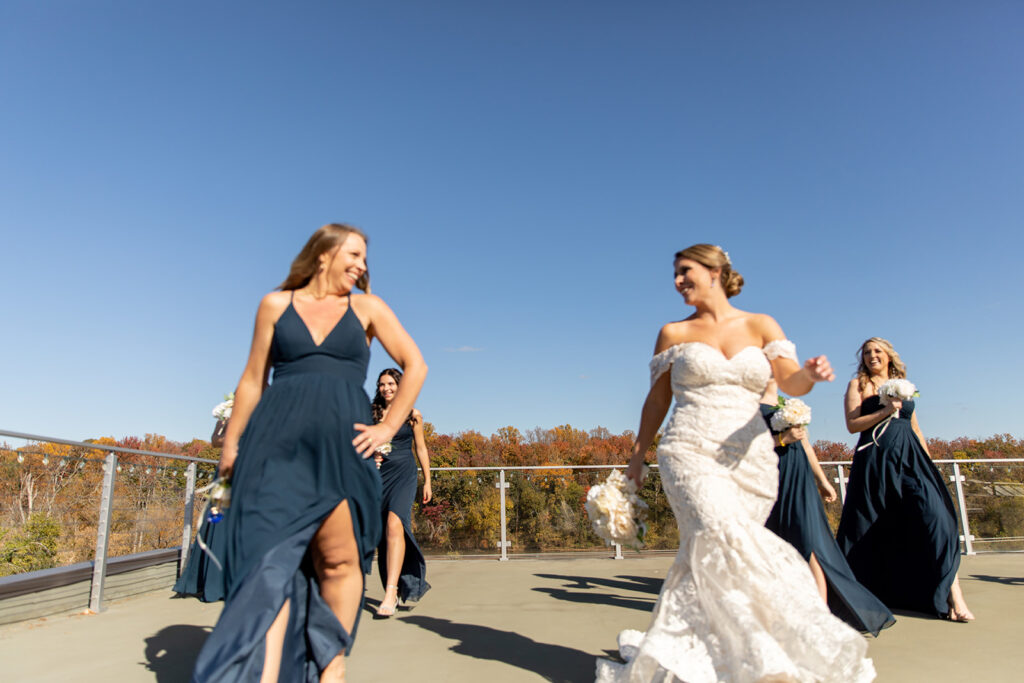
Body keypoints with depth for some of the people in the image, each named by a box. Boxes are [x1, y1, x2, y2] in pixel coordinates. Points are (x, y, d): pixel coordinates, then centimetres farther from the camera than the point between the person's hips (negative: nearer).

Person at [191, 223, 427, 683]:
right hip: (277, 439, 1)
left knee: (339, 559, -5)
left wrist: (389, 427, 3)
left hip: (341, 441, 0)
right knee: (269, 555, -8)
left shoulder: (367, 308, 11)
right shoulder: (276, 305, 13)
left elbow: (415, 365, 10)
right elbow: (253, 380, 14)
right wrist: (231, 442, 10)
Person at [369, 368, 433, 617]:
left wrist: (427, 482, 10)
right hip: (378, 475, 3)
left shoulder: (412, 415, 5)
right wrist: (370, 457, -5)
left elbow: (421, 449, 10)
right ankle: (396, 589, 22)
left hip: (403, 474, -3)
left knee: (394, 524, -23)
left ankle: (392, 592, -26)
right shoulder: (373, 414, 10)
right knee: (381, 532, 5)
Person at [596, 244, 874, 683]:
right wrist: (637, 457, 15)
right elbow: (657, 400, 15)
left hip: (750, 460, 2)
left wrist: (809, 374, -22)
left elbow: (791, 384, 1)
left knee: (710, 556, 2)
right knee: (722, 534, -26)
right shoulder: (674, 333, 11)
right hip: (690, 452, -1)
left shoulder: (761, 326, 11)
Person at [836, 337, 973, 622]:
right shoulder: (858, 385, 6)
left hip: (911, 459, 3)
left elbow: (916, 428, 22)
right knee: (870, 529, 2)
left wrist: (928, 462, 16)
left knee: (935, 517, -14)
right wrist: (885, 411, -14)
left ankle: (954, 595, -10)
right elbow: (852, 424, -4)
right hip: (874, 462, -3)